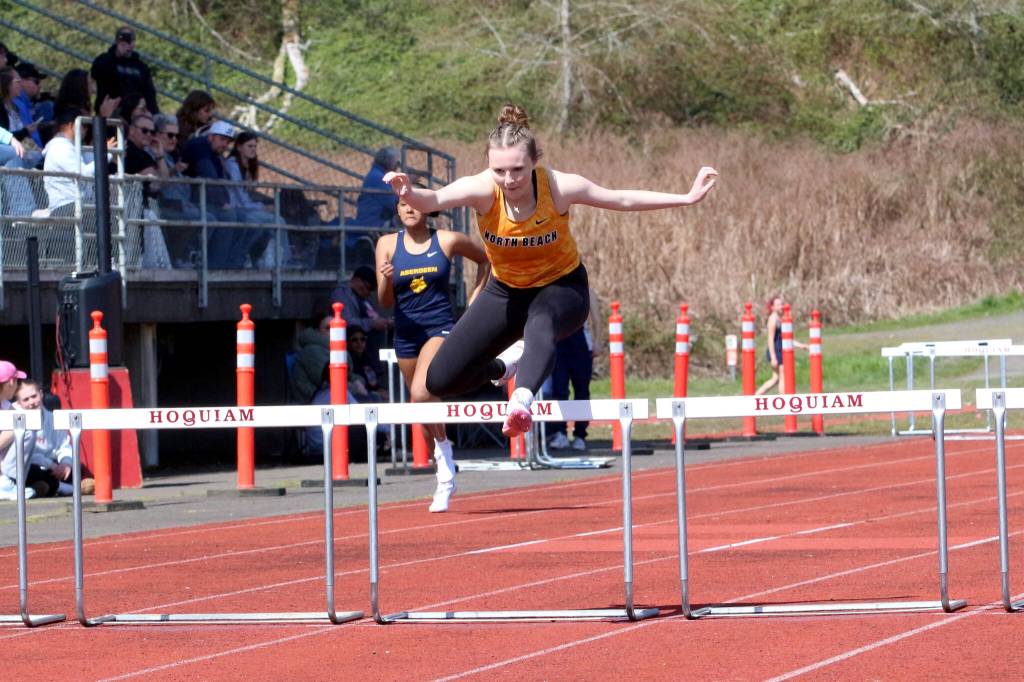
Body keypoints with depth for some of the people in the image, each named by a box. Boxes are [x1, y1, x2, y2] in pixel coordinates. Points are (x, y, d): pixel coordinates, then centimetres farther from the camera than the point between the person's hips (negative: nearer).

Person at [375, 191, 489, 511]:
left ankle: (444, 451, -6)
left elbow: (486, 259, 14)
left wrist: (476, 297, 6)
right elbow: (385, 302, 0)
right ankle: (444, 477, 27)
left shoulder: (448, 241, -3)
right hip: (406, 332, 4)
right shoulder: (388, 244, 1)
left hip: (441, 327, -4)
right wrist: (386, 280, -22)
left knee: (420, 395, -27)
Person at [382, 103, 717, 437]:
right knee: (441, 381, -1)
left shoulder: (559, 187, -25)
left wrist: (687, 198, -10)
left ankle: (521, 400, -63)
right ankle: (506, 364, 29)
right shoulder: (482, 190, -27)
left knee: (540, 323, -42)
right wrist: (409, 193, -70)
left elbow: (623, 199, -10)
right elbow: (436, 199, -47)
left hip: (561, 286, -3)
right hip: (506, 290, 3)